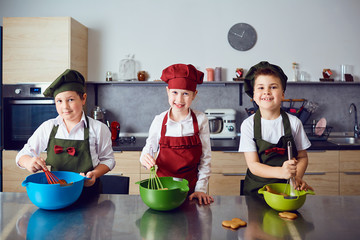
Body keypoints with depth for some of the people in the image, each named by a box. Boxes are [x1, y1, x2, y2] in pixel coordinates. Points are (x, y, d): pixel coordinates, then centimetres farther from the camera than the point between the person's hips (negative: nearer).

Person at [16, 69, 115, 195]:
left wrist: (95, 173, -13)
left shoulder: (98, 128, -2)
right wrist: (29, 162, -13)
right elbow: (23, 155, 11)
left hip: (87, 191, -1)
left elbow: (107, 159, 7)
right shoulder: (47, 127, 5)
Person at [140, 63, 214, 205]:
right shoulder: (159, 121, -3)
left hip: (190, 188, -1)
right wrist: (145, 159, -14)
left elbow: (205, 158, 0)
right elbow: (149, 149, 8)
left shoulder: (200, 120, -4)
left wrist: (201, 189, -4)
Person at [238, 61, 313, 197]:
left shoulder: (294, 123, -1)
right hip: (256, 189, -1)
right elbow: (253, 165, -9)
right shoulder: (248, 124, -5)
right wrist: (281, 172, -26)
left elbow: (302, 157, 8)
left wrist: (297, 177, -12)